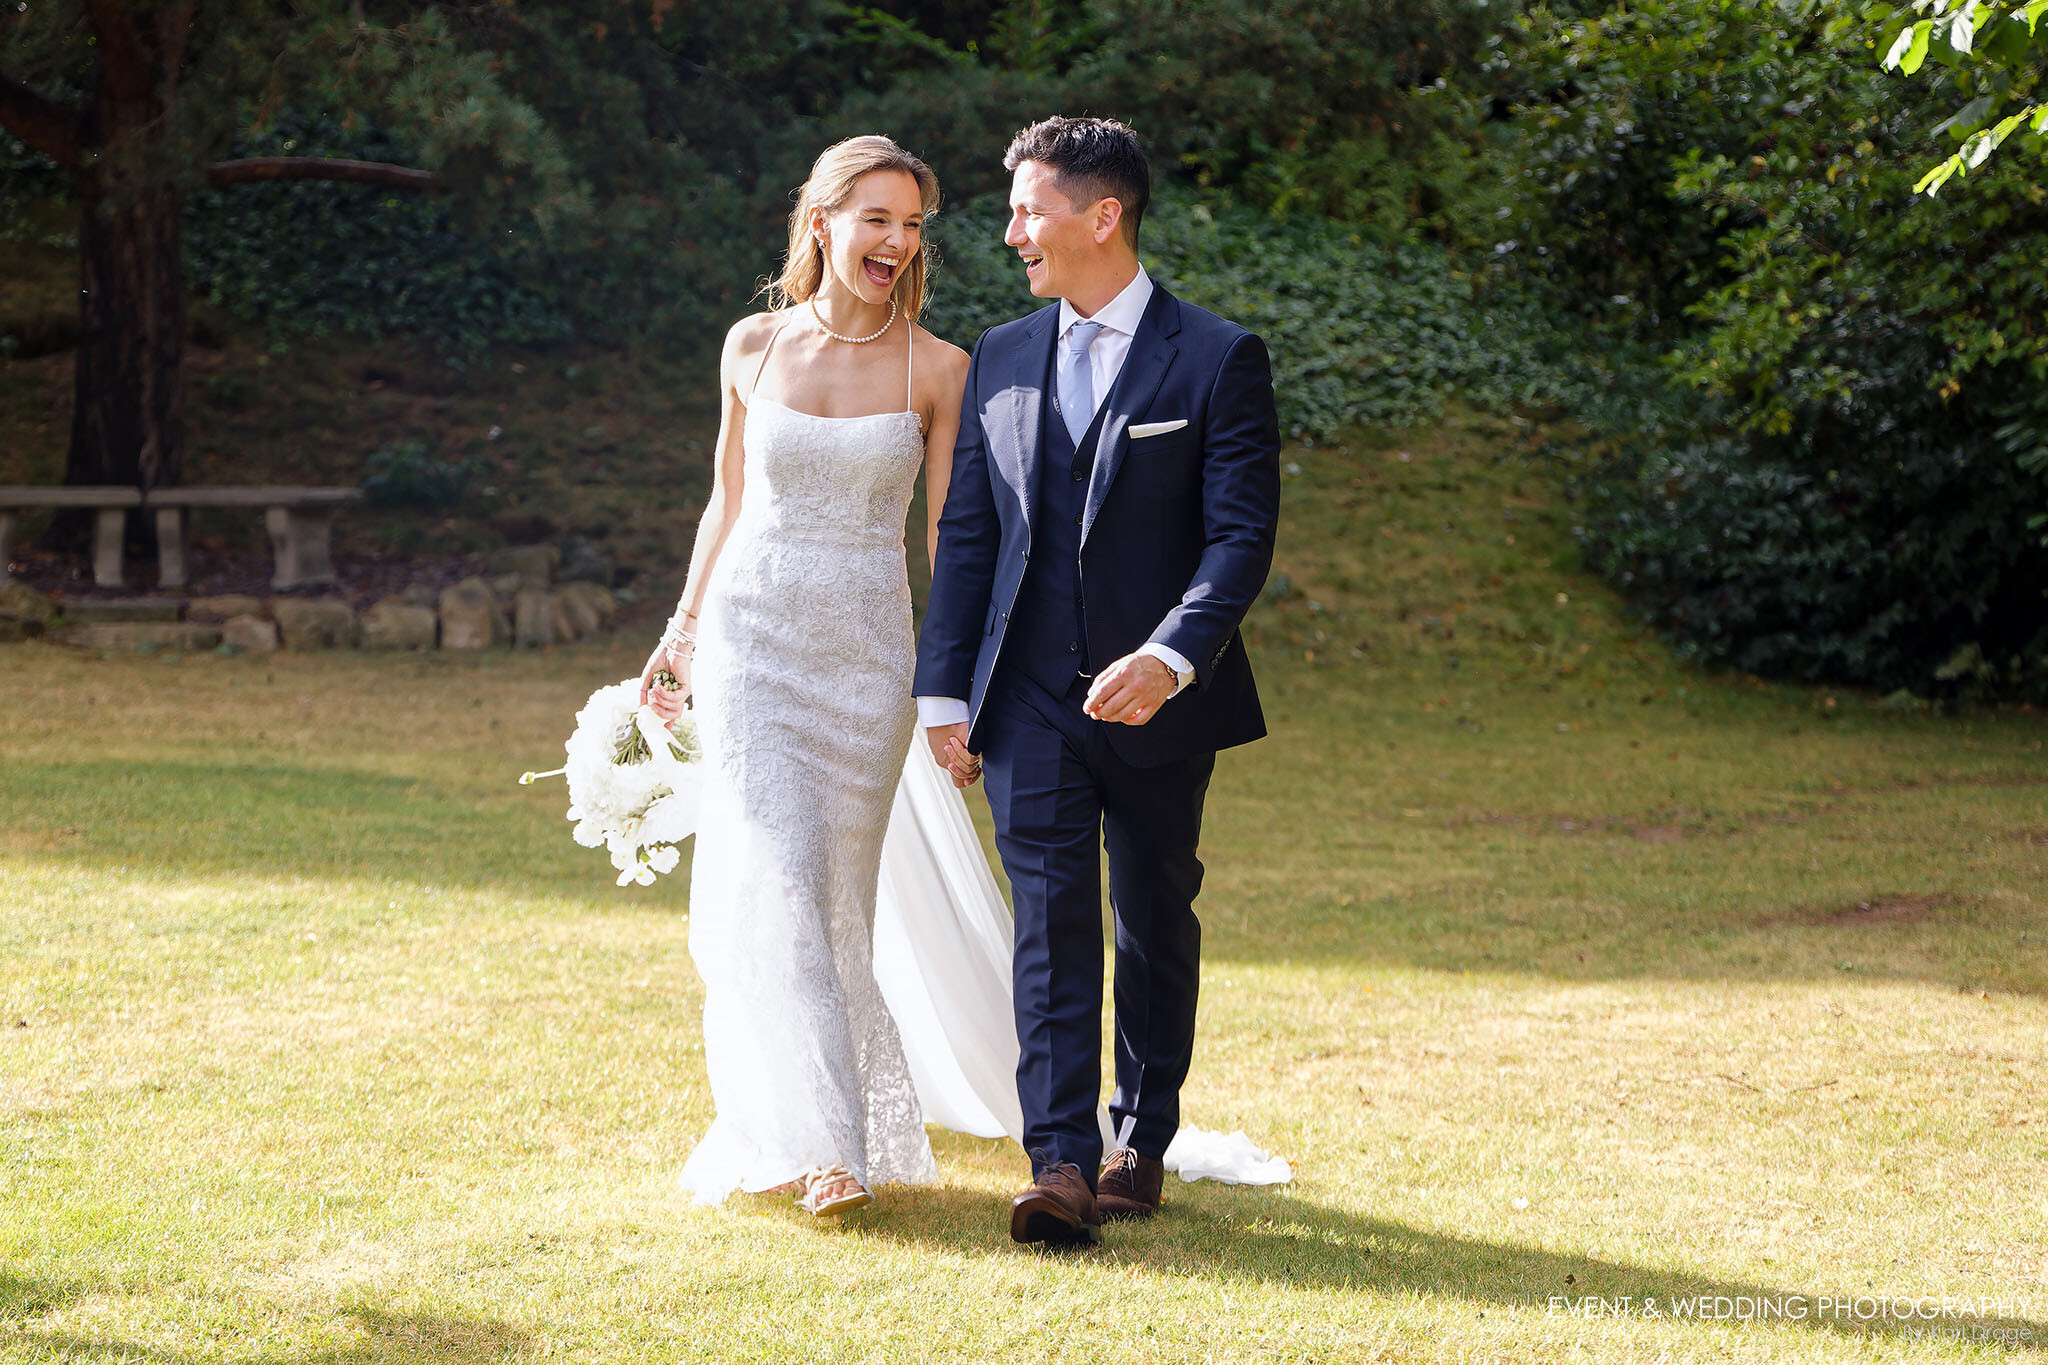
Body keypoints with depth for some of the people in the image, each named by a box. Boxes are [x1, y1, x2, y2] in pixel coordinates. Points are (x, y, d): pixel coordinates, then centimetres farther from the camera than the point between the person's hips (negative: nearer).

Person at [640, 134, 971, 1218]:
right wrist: (683, 630, 17)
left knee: (833, 894, 6)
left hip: (865, 652, 0)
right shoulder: (753, 348, 3)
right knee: (776, 880, -11)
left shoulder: (937, 369, -2)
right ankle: (820, 1138, -8)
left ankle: (784, 1125, 24)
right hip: (751, 636, 0)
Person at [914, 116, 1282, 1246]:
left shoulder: (1217, 360, -4)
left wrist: (1171, 655, -25)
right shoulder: (1000, 359, 10)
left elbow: (1241, 536, -11)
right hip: (1031, 697, 2)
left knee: (1155, 924, 10)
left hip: (1158, 696, -2)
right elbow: (965, 535, 11)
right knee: (1050, 922, -7)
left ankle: (1141, 1144, 23)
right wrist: (944, 690, 5)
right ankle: (1061, 1164, -12)